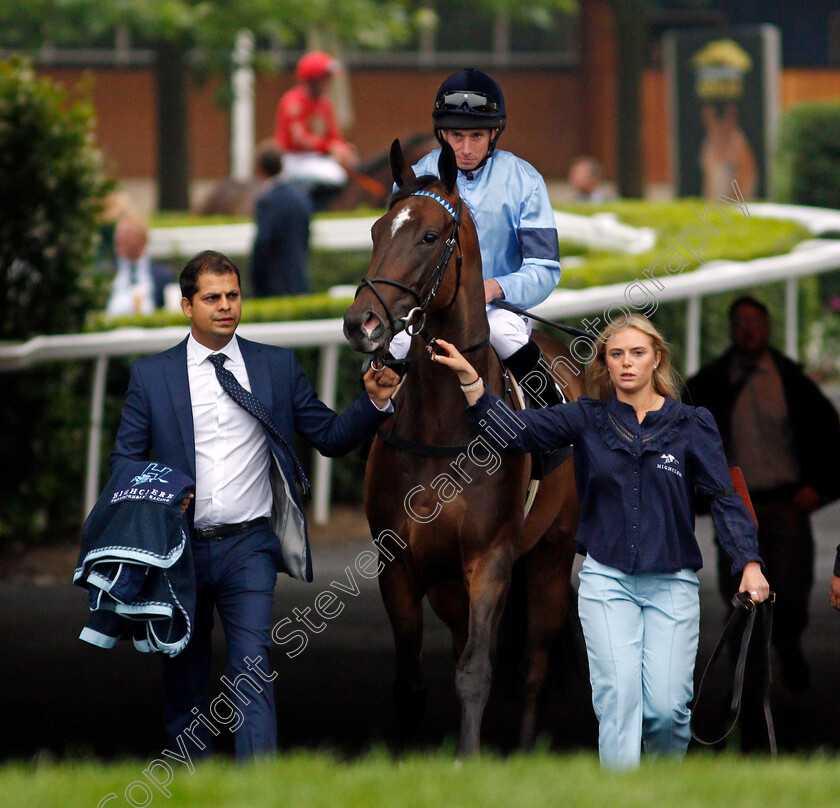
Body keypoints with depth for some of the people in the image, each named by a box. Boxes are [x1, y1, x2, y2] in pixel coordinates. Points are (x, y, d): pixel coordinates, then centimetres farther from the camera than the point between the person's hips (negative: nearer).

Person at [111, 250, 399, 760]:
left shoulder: (278, 367, 7)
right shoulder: (151, 375, 5)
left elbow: (330, 437, 8)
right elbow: (125, 460, 5)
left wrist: (375, 402, -10)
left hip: (248, 548, -1)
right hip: (179, 546, 1)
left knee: (252, 669, -13)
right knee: (185, 673, 9)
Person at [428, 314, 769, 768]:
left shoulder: (691, 424, 3)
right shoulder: (588, 419, 6)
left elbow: (725, 496, -2)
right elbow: (516, 431, -2)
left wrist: (749, 563, -14)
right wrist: (468, 379, -14)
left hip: (672, 582, 0)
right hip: (607, 580, 0)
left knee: (666, 705, -7)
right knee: (618, 697, -14)